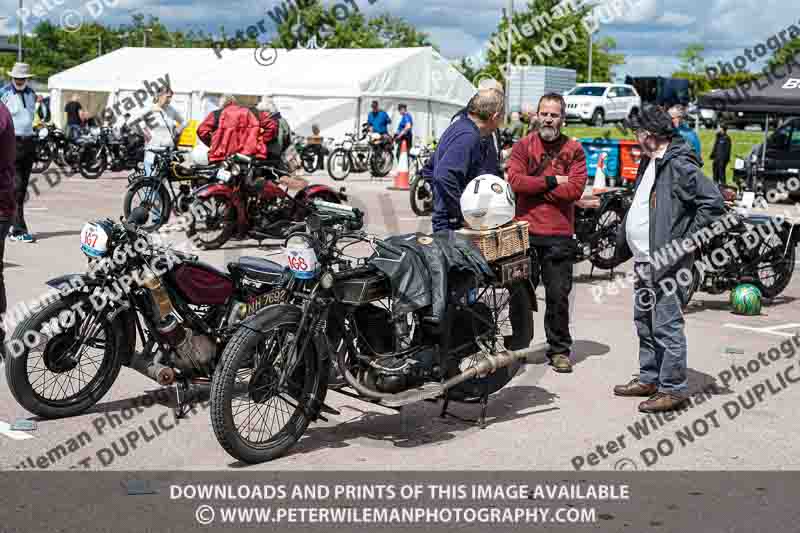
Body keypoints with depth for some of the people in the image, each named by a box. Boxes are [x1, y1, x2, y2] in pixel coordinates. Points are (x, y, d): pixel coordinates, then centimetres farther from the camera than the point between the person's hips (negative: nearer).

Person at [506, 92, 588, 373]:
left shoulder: (573, 149, 3)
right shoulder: (523, 146, 5)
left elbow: (575, 189, -10)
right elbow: (515, 181, -11)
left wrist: (535, 187, -8)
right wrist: (551, 182, -11)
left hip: (559, 234, 0)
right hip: (524, 230, 1)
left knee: (558, 295, 5)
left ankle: (559, 350, 18)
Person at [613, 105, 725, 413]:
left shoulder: (679, 166, -16)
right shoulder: (650, 162, 15)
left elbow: (714, 204, -21)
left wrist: (685, 241, -18)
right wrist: (620, 247, 19)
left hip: (667, 264, -10)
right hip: (645, 262, 10)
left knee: (667, 327, -5)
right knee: (645, 323, 17)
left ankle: (673, 389, 2)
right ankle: (649, 379, 29)